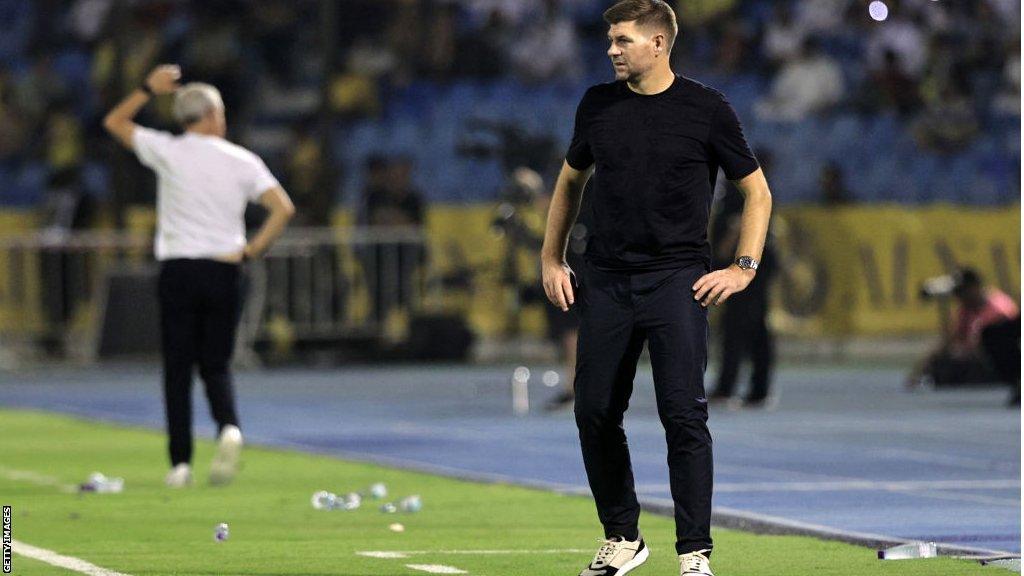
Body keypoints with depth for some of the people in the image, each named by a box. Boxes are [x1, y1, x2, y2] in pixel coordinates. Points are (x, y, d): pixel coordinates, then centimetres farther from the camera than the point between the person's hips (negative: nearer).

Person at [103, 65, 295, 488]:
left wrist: (149, 89, 18)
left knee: (178, 370, 4)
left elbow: (114, 123, 15)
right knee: (217, 368, 10)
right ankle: (229, 427, -19)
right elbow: (283, 208, -7)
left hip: (178, 271, -1)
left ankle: (181, 461, -1)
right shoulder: (242, 161, 3)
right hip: (224, 273, 1)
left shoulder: (168, 152, 0)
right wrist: (251, 250, -1)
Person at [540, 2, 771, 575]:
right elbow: (571, 180, 23)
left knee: (684, 414, -12)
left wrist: (745, 268, -3)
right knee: (595, 414, 4)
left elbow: (757, 190, 6)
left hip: (678, 279, -4)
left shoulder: (707, 109, -2)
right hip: (605, 280, 4)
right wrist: (552, 259, 16)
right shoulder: (598, 105, 9)